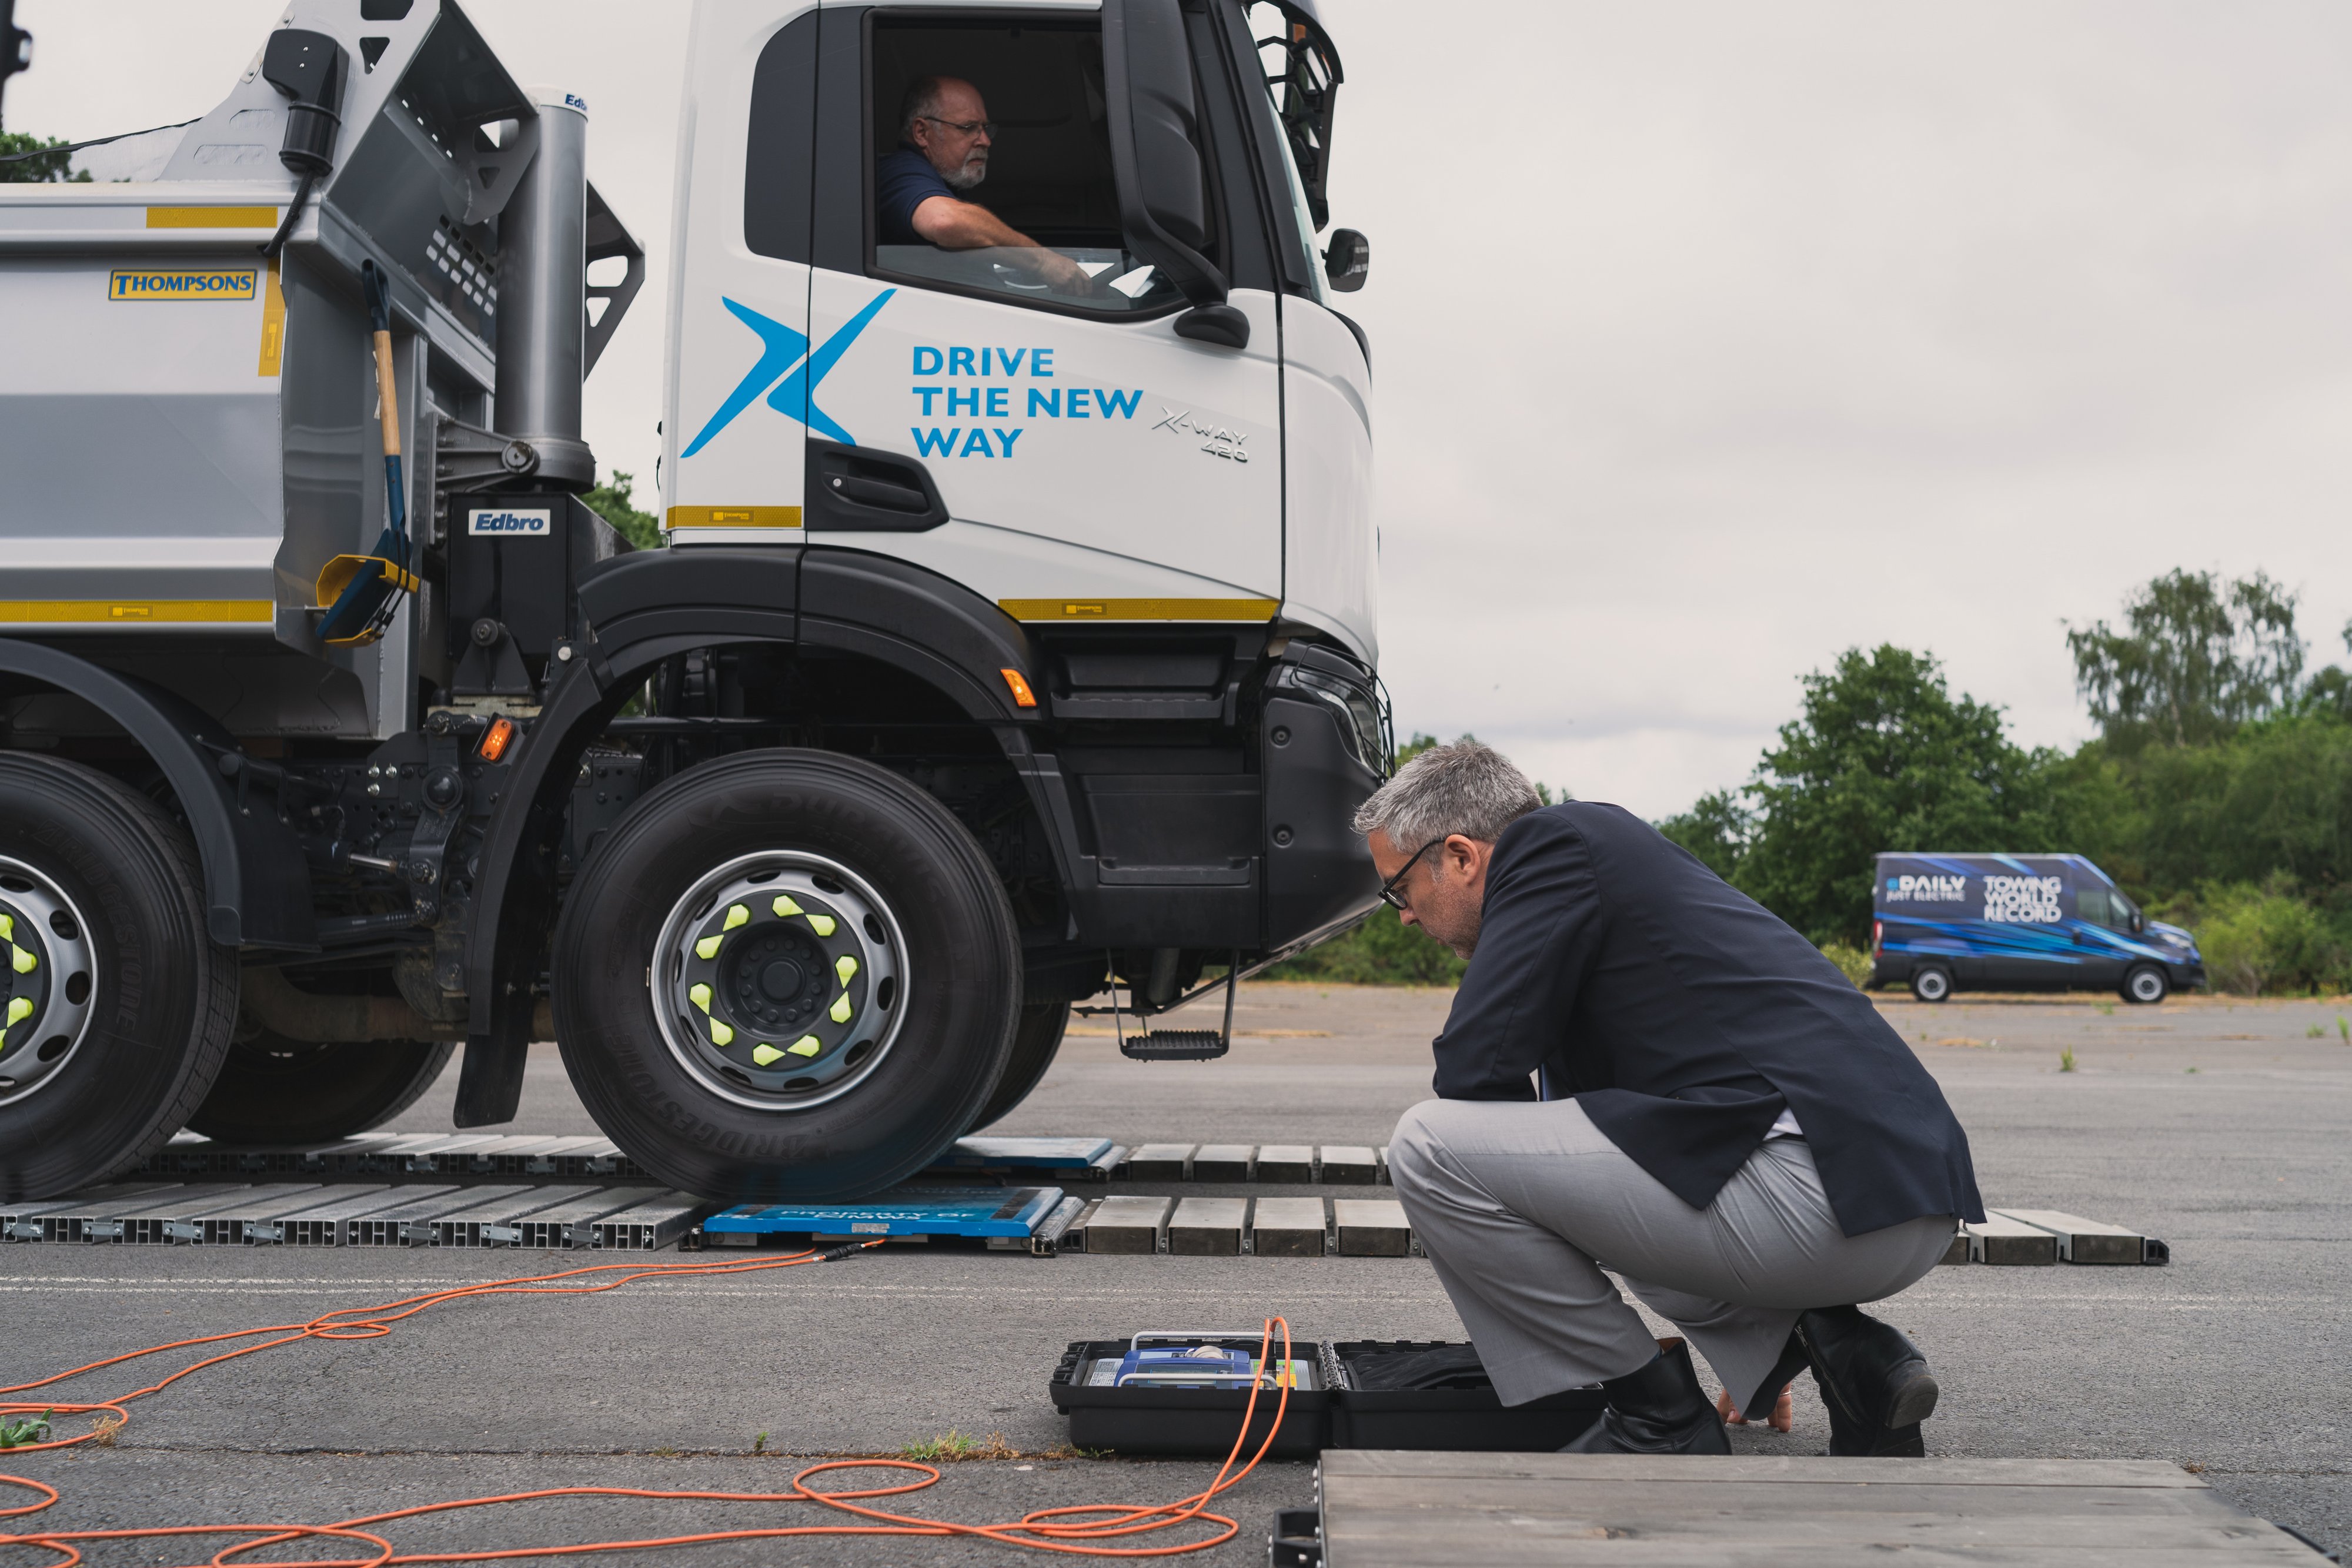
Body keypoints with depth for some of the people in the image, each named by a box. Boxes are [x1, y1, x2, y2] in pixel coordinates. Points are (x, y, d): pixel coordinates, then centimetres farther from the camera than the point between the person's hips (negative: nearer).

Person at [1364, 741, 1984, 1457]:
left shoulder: (1553, 842, -1)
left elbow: (1471, 1069, -6)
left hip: (1816, 1185, -10)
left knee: (1429, 1146, -8)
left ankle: (1658, 1423, 1)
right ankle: (1846, 1354, 14)